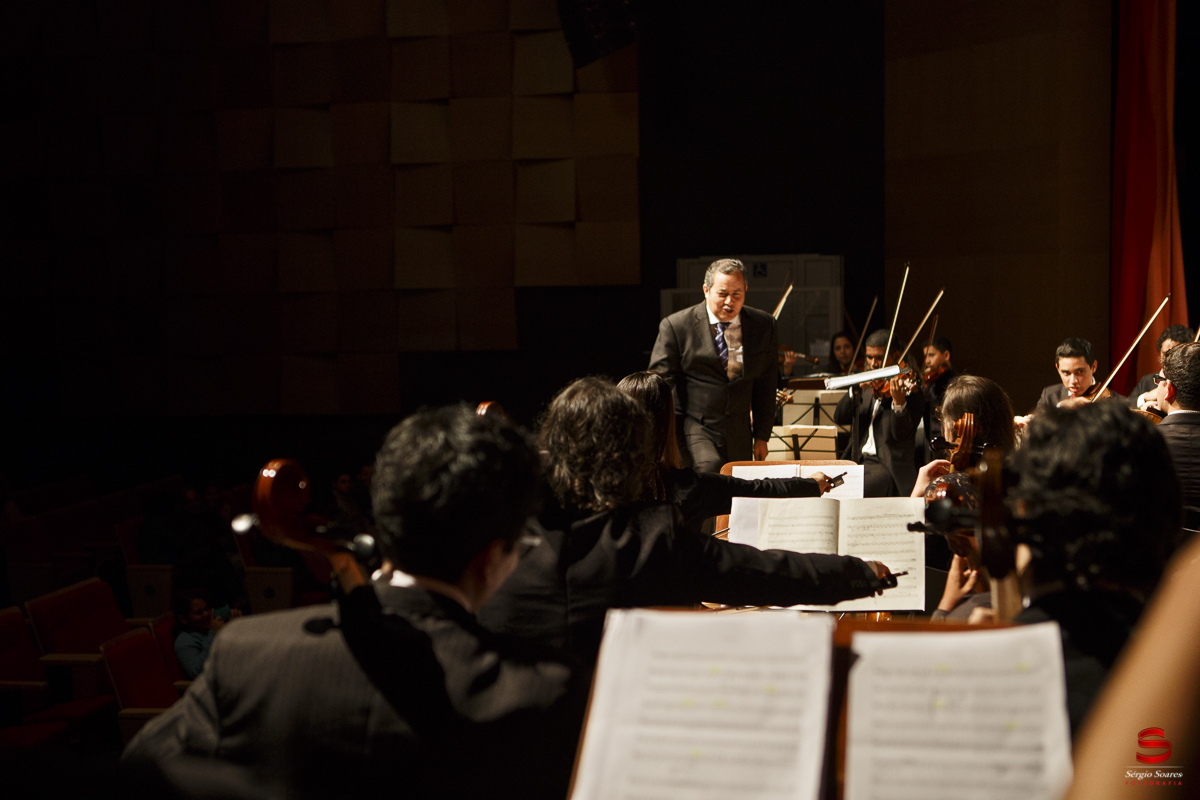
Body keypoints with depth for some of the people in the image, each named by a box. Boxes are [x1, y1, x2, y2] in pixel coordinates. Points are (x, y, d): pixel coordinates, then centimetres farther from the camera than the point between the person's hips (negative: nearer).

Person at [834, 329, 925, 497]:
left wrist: (899, 401, -33)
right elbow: (840, 418, 4)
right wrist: (856, 390, -13)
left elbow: (901, 434, -16)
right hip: (860, 462, 6)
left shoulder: (910, 390, -4)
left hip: (888, 466, -6)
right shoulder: (867, 386, 15)